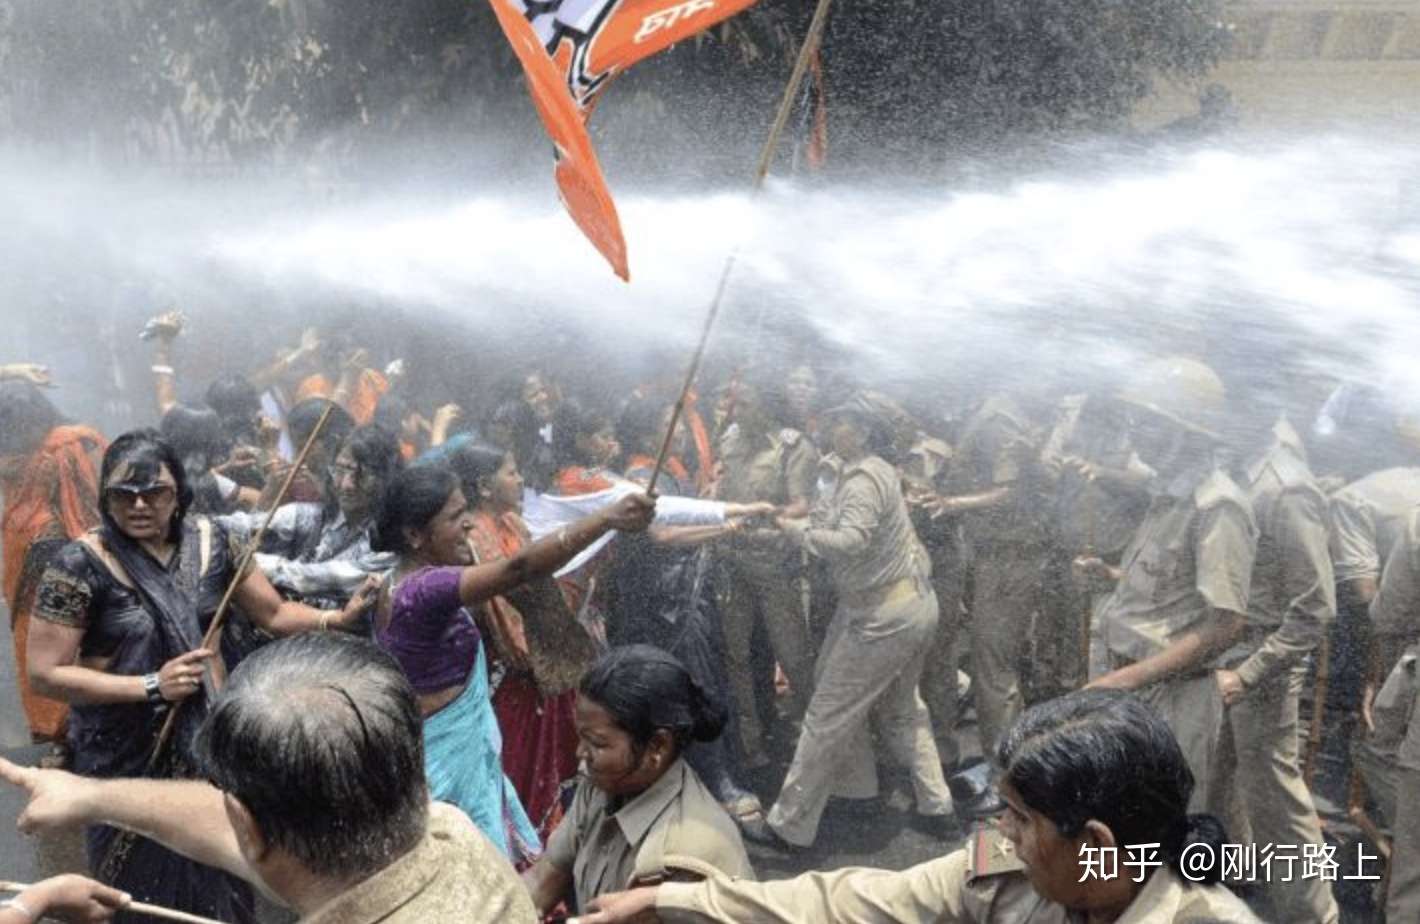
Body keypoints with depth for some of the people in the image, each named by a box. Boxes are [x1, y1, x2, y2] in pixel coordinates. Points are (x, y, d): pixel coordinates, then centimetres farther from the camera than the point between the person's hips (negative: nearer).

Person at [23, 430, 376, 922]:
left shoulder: (209, 541, -3)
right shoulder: (80, 565, -15)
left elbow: (274, 613, 3)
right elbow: (45, 674, -14)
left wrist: (336, 618, -14)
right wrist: (151, 685, -20)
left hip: (208, 738, 3)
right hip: (126, 753, -3)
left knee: (221, 884, 12)